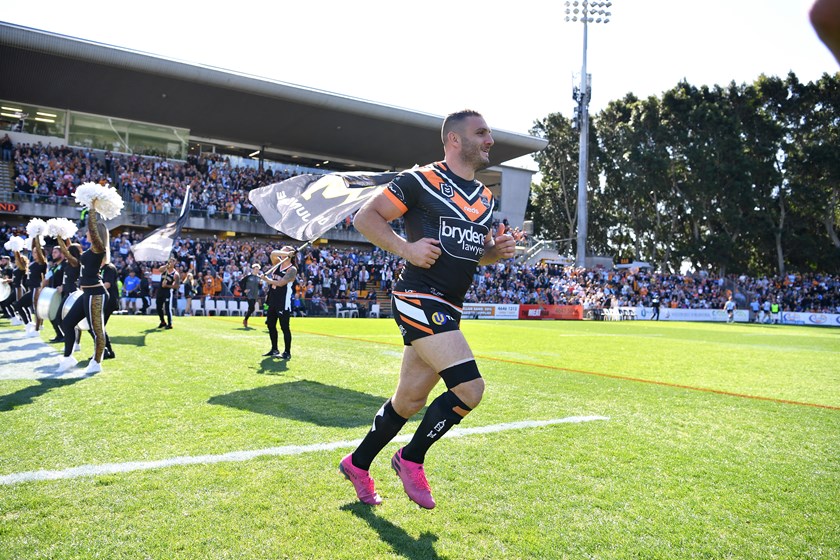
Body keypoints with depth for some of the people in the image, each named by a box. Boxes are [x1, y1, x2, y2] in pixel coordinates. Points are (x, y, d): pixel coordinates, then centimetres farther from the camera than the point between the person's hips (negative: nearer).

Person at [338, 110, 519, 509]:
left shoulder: (485, 197, 18)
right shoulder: (420, 180, -6)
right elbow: (365, 217, -4)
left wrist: (499, 249, 6)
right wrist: (406, 248, -17)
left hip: (448, 310, 8)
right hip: (419, 299, -8)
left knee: (408, 402, 13)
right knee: (470, 388, -18)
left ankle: (357, 465, 33)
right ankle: (410, 459, 5)